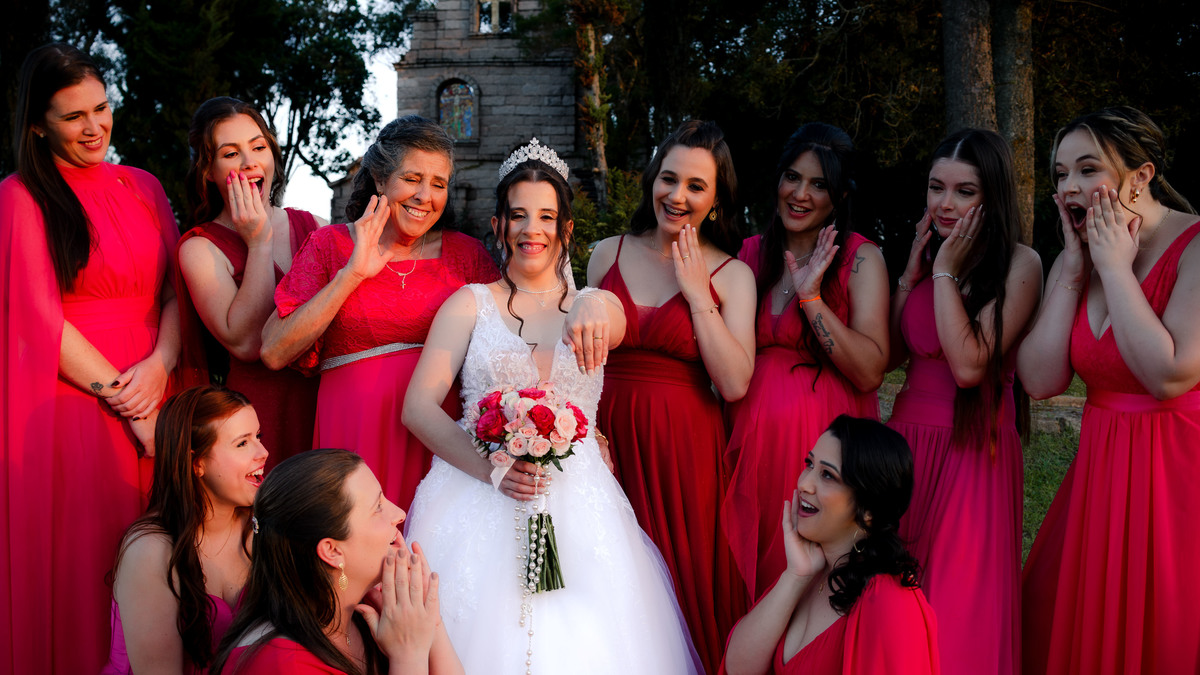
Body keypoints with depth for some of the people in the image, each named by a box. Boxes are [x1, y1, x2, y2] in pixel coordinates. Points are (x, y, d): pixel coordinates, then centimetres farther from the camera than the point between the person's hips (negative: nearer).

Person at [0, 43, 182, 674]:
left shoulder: (143, 188, 13)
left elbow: (177, 290, 8)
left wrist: (160, 365, -11)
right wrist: (128, 402, -11)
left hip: (152, 396, 4)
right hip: (71, 402, -4)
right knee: (79, 567, 1)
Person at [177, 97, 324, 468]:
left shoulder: (312, 225, 7)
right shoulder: (200, 248, -5)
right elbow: (244, 343, -18)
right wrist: (259, 243, -16)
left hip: (326, 400, 4)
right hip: (260, 407, -4)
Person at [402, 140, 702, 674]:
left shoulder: (593, 305, 16)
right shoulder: (470, 304, 10)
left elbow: (615, 325, -10)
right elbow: (418, 408, 0)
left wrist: (596, 305, -35)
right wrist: (492, 469, -15)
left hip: (576, 502, 1)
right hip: (479, 497, -1)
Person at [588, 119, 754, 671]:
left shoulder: (732, 274, -1)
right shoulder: (607, 254, 6)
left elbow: (735, 384, -12)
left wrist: (696, 292, -12)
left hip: (684, 449, -2)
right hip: (609, 438, 2)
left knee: (683, 580, 5)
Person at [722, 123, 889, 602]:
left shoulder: (860, 257, -4)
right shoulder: (752, 252, 10)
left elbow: (869, 373, -15)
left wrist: (811, 296, -19)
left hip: (823, 435, -4)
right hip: (751, 434, 4)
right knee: (747, 578, 5)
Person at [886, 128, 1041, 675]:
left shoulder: (1019, 264, -10)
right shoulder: (927, 258, 10)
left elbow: (968, 366, -20)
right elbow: (888, 356, 6)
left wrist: (946, 272, -15)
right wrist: (912, 273, 0)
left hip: (970, 446, -6)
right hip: (907, 441, 6)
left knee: (959, 606, 0)